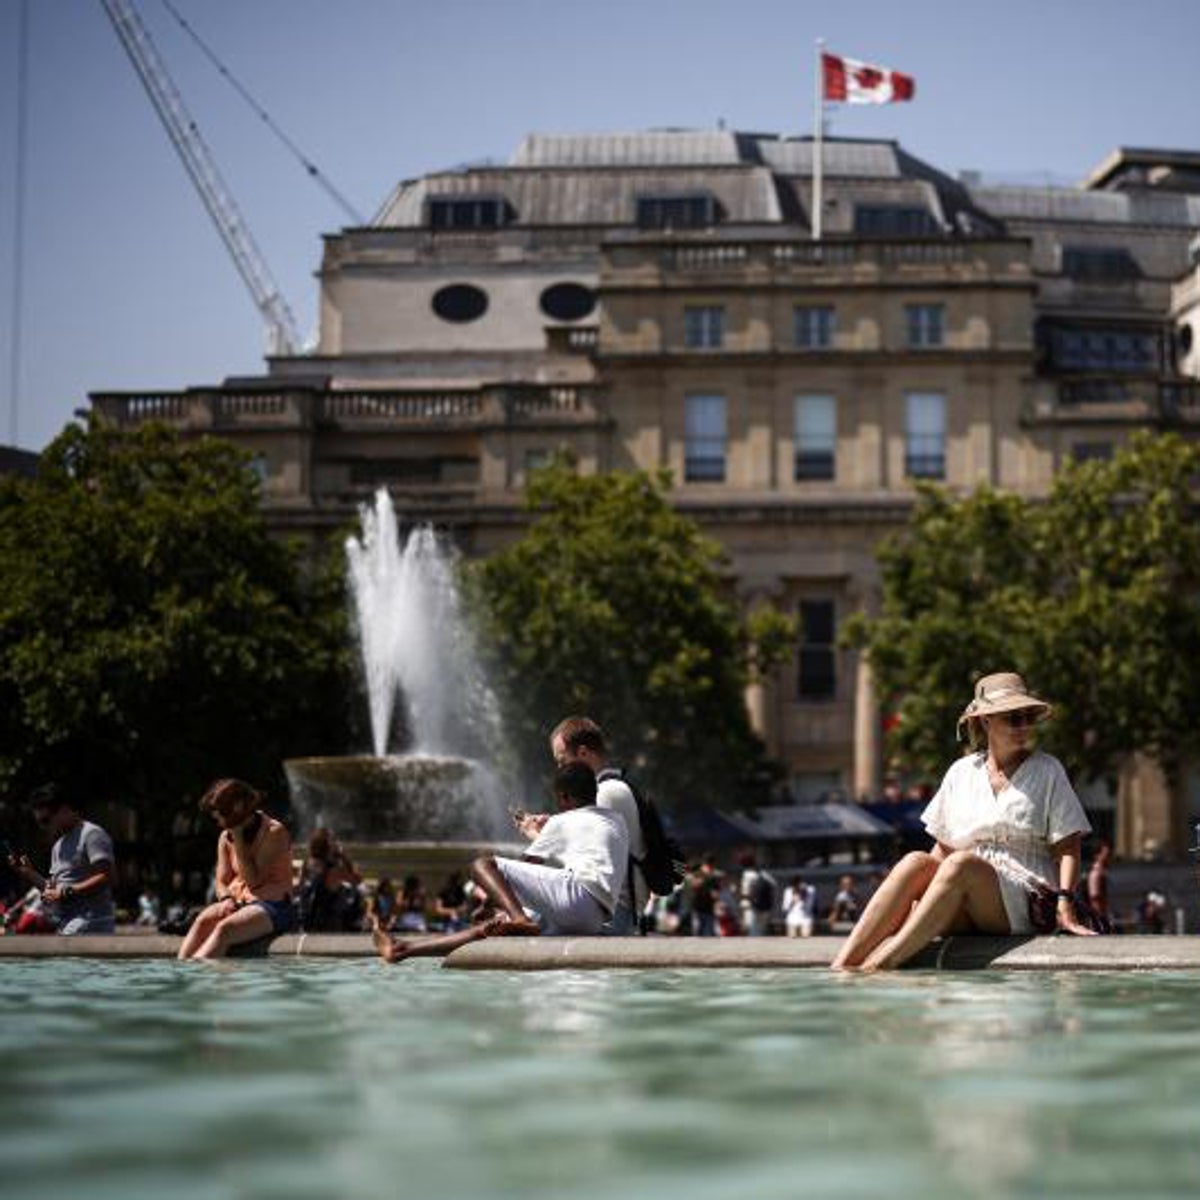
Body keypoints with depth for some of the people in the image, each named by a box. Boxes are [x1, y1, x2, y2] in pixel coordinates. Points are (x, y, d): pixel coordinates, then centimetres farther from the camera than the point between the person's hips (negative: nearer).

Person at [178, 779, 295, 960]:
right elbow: (222, 881, 9)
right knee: (203, 922, -27)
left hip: (272, 906, -6)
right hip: (237, 902, 6)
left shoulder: (274, 833, -10)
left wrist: (238, 839, -17)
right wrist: (226, 898, -15)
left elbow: (253, 881, -16)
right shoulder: (225, 837, 10)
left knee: (224, 928, -33)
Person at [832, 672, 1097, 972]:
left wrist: (1065, 905, -12)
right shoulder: (961, 772, 18)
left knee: (962, 864, -33)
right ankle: (838, 970, -43)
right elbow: (944, 848, 19)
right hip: (962, 916, 3)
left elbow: (1067, 847, 4)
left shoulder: (1047, 771, 11)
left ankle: (878, 965, -46)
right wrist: (913, 897, 3)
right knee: (917, 862, -28)